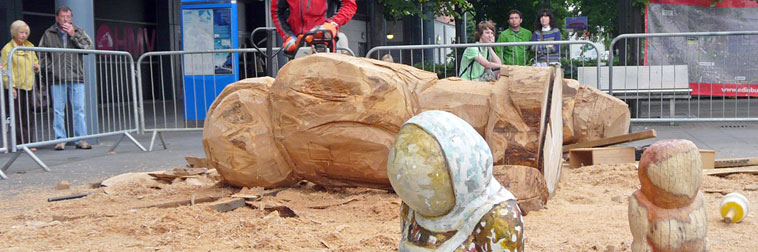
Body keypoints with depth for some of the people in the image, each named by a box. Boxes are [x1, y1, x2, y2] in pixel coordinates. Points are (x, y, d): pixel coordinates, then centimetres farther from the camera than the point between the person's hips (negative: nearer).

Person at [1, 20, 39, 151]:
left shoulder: (30, 46, 14)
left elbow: (36, 61, 27)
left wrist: (37, 67, 2)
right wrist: (11, 86, -17)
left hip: (29, 86, 6)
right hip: (16, 87, -6)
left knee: (29, 117, 7)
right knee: (18, 118, -3)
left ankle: (29, 143, 13)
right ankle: (20, 144, 1)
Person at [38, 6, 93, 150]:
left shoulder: (78, 32, 10)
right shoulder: (49, 34, 9)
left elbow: (88, 47, -4)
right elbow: (42, 54, 10)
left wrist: (73, 35, -9)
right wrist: (50, 69, -3)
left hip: (76, 78, 0)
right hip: (57, 79, 0)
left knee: (79, 110, 0)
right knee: (58, 111, 1)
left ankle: (80, 139, 5)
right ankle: (60, 139, 8)